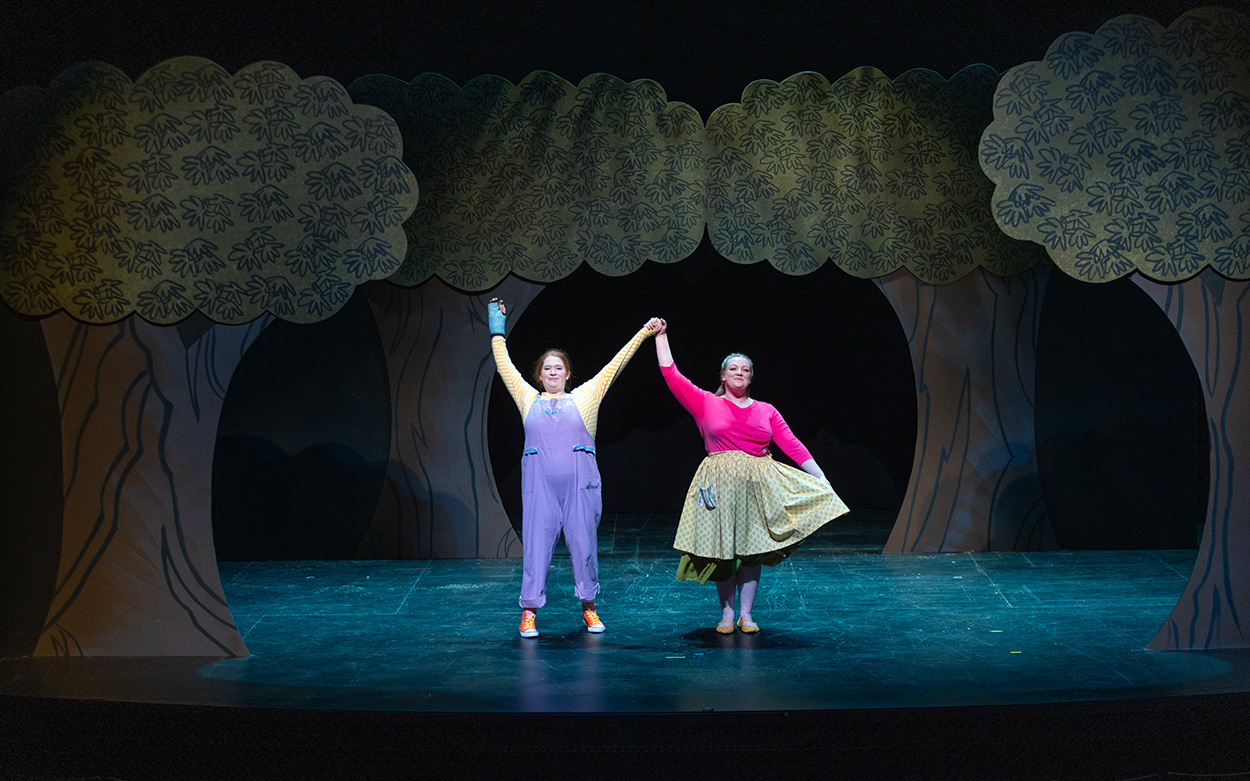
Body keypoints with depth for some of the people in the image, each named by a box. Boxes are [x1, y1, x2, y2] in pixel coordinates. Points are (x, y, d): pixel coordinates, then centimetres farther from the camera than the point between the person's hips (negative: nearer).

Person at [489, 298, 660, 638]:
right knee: (536, 542, -2)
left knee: (583, 542, 2)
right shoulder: (528, 399, 13)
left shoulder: (585, 396, 11)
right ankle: (529, 612, 5)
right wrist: (497, 329, 20)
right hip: (539, 482, 0)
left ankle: (589, 607, 17)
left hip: (579, 481, 0)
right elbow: (504, 366, 17)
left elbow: (615, 364, 10)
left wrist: (644, 333, 10)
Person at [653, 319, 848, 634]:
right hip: (719, 486, -2)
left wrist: (822, 480, 0)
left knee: (752, 549, 2)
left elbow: (793, 445, 6)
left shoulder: (767, 411, 9)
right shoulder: (706, 404, 3)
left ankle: (746, 613, 12)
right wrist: (661, 335, -3)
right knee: (722, 550, 1)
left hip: (758, 486, 2)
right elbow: (671, 376, -2)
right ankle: (727, 613, 14)